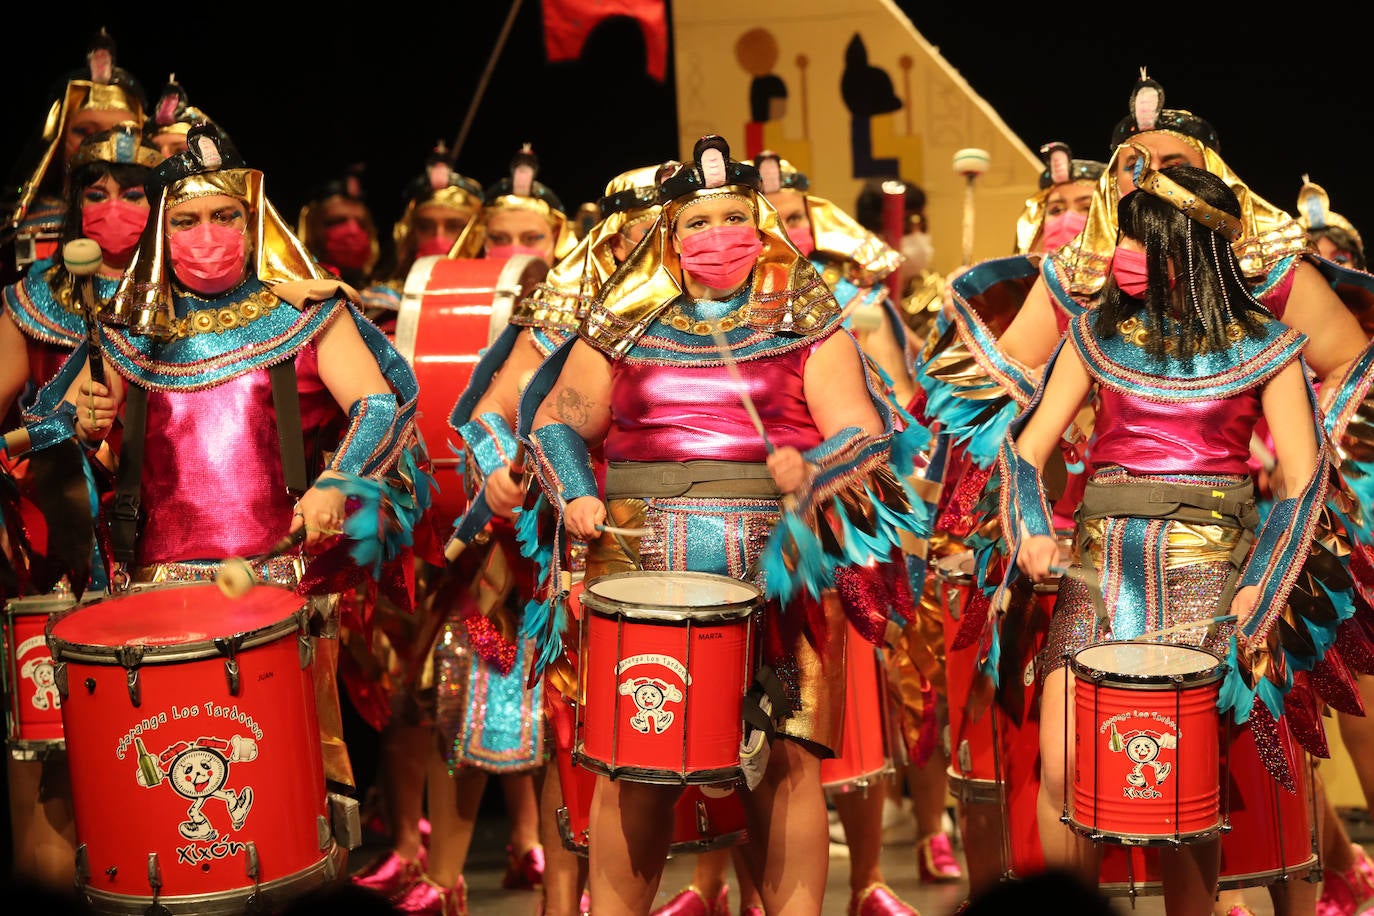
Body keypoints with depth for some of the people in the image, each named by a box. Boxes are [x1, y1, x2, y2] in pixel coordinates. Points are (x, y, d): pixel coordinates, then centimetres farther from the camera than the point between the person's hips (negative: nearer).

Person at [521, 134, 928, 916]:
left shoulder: (809, 326, 8)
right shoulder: (624, 328, 13)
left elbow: (867, 436, 1)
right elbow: (555, 420, 14)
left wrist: (812, 468, -20)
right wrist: (576, 495, -5)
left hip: (779, 568, -1)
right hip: (645, 565, 1)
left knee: (787, 759, -7)